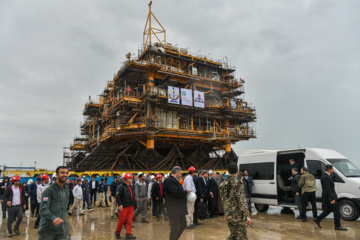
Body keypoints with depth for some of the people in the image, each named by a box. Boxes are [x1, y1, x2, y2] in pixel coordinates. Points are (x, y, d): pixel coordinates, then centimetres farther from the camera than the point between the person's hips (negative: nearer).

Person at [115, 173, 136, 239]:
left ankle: (128, 234, 9)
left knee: (129, 221, 5)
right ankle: (117, 233, 22)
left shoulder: (130, 186, 16)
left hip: (131, 206, 8)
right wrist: (120, 204, -21)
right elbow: (118, 196, -17)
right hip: (124, 207, -7)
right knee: (122, 220, 1)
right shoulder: (121, 186, -11)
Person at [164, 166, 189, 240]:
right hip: (174, 208, -10)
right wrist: (186, 192, -14)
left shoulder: (175, 180, 15)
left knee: (183, 225, 17)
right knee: (175, 228, 1)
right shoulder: (169, 180, -19)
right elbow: (176, 193, -28)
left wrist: (185, 192, -1)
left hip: (179, 208, 10)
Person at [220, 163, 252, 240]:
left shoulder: (224, 183, 9)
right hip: (237, 215, -8)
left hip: (228, 215, 8)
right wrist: (247, 216, -19)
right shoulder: (237, 182, -15)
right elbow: (242, 200, -20)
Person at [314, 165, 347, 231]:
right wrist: (332, 199, -24)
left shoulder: (326, 176, 13)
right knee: (336, 210, -1)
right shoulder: (326, 177, -21)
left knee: (328, 210, 16)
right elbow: (327, 189, -25)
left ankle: (318, 220, 20)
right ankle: (337, 226, 8)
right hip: (329, 197, -10)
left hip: (328, 197, 10)